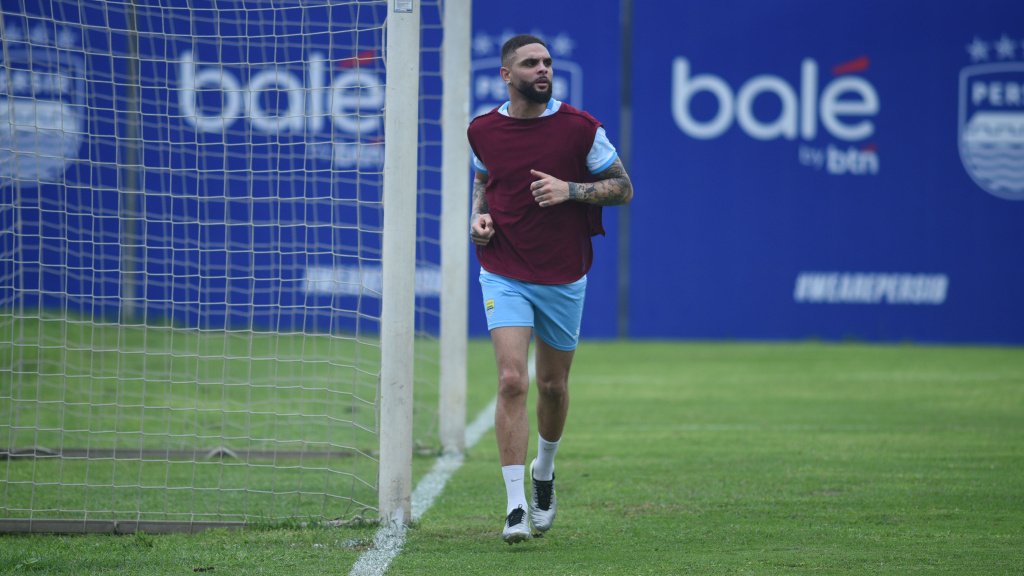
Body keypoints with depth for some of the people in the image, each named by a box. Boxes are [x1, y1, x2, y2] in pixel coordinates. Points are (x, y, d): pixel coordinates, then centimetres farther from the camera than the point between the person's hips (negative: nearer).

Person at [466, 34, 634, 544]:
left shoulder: (580, 128, -7)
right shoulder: (482, 131, 0)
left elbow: (623, 188, -1)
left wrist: (570, 189, -17)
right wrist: (479, 217, 0)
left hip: (563, 277, 0)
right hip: (504, 275, 0)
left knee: (553, 386, 12)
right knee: (512, 381, -15)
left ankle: (544, 471, 42)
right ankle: (515, 506, -14)